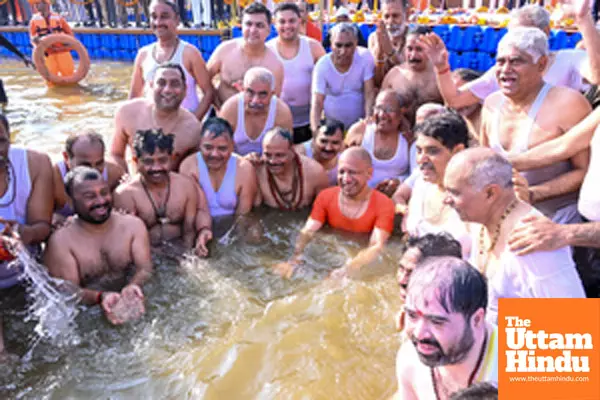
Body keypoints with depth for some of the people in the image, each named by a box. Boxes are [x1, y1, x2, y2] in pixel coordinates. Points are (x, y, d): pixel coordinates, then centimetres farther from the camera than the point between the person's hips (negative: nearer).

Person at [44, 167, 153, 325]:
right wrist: (101, 297, -29)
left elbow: (145, 268, -3)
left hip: (132, 308, 2)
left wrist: (132, 286, -27)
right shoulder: (61, 241, -3)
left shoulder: (133, 225, 5)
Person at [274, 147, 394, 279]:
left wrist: (350, 269, -43)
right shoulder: (325, 197, -2)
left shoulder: (384, 205, -12)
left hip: (367, 266, -2)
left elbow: (377, 246, -24)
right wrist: (294, 260, -32)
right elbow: (307, 232, -11)